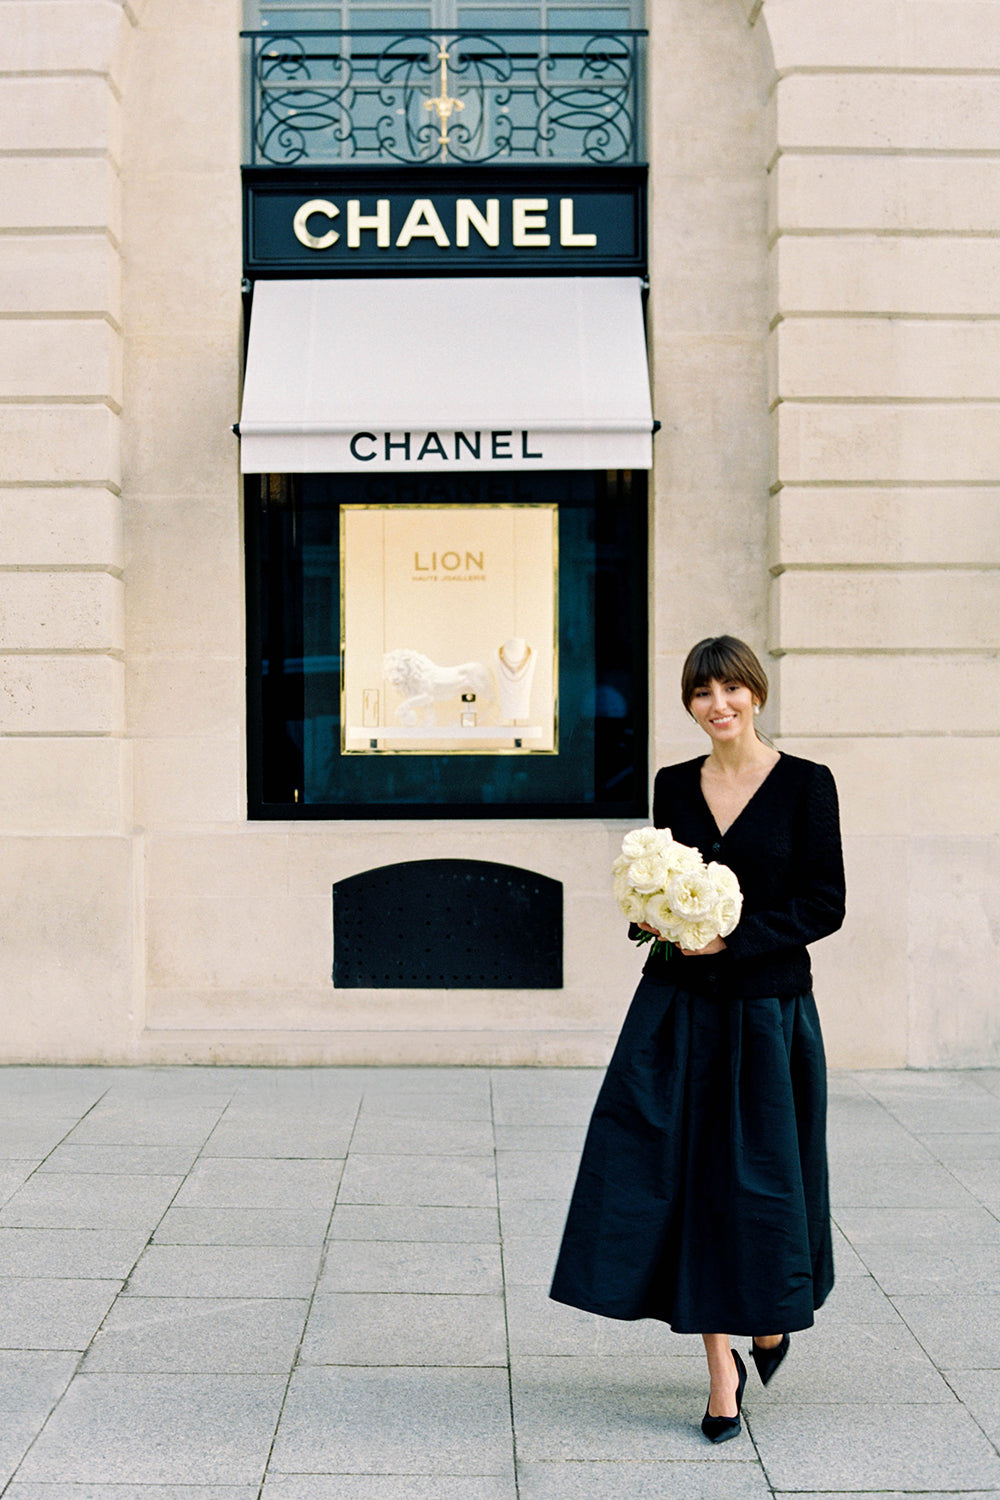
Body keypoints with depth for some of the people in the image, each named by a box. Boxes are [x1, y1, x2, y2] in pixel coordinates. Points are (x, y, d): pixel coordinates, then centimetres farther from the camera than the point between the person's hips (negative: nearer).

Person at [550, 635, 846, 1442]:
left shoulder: (806, 783, -5)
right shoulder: (674, 785, 7)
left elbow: (825, 905, -8)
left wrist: (732, 938, -17)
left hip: (768, 1012, -3)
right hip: (679, 1010, 3)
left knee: (761, 1181, 5)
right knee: (687, 1177, -1)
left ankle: (772, 1320, 35)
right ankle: (722, 1370, 10)